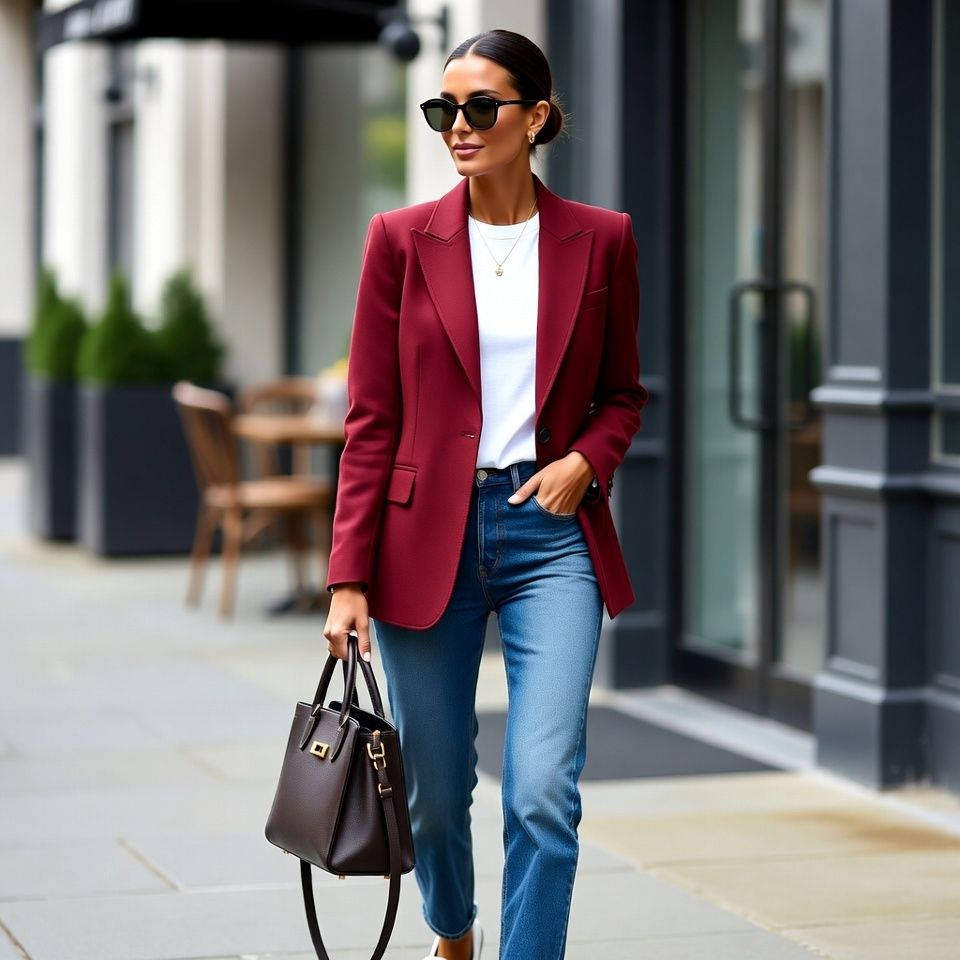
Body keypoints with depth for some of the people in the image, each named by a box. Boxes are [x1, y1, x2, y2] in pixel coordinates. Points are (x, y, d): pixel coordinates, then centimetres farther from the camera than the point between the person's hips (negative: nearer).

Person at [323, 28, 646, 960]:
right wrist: (348, 577, -6)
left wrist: (587, 459, -8)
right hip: (428, 538, 0)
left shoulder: (600, 239, 3)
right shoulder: (402, 239, 0)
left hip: (552, 535, 0)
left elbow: (622, 392, 14)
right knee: (434, 790, 12)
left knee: (543, 790, -14)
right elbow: (372, 420, 0)